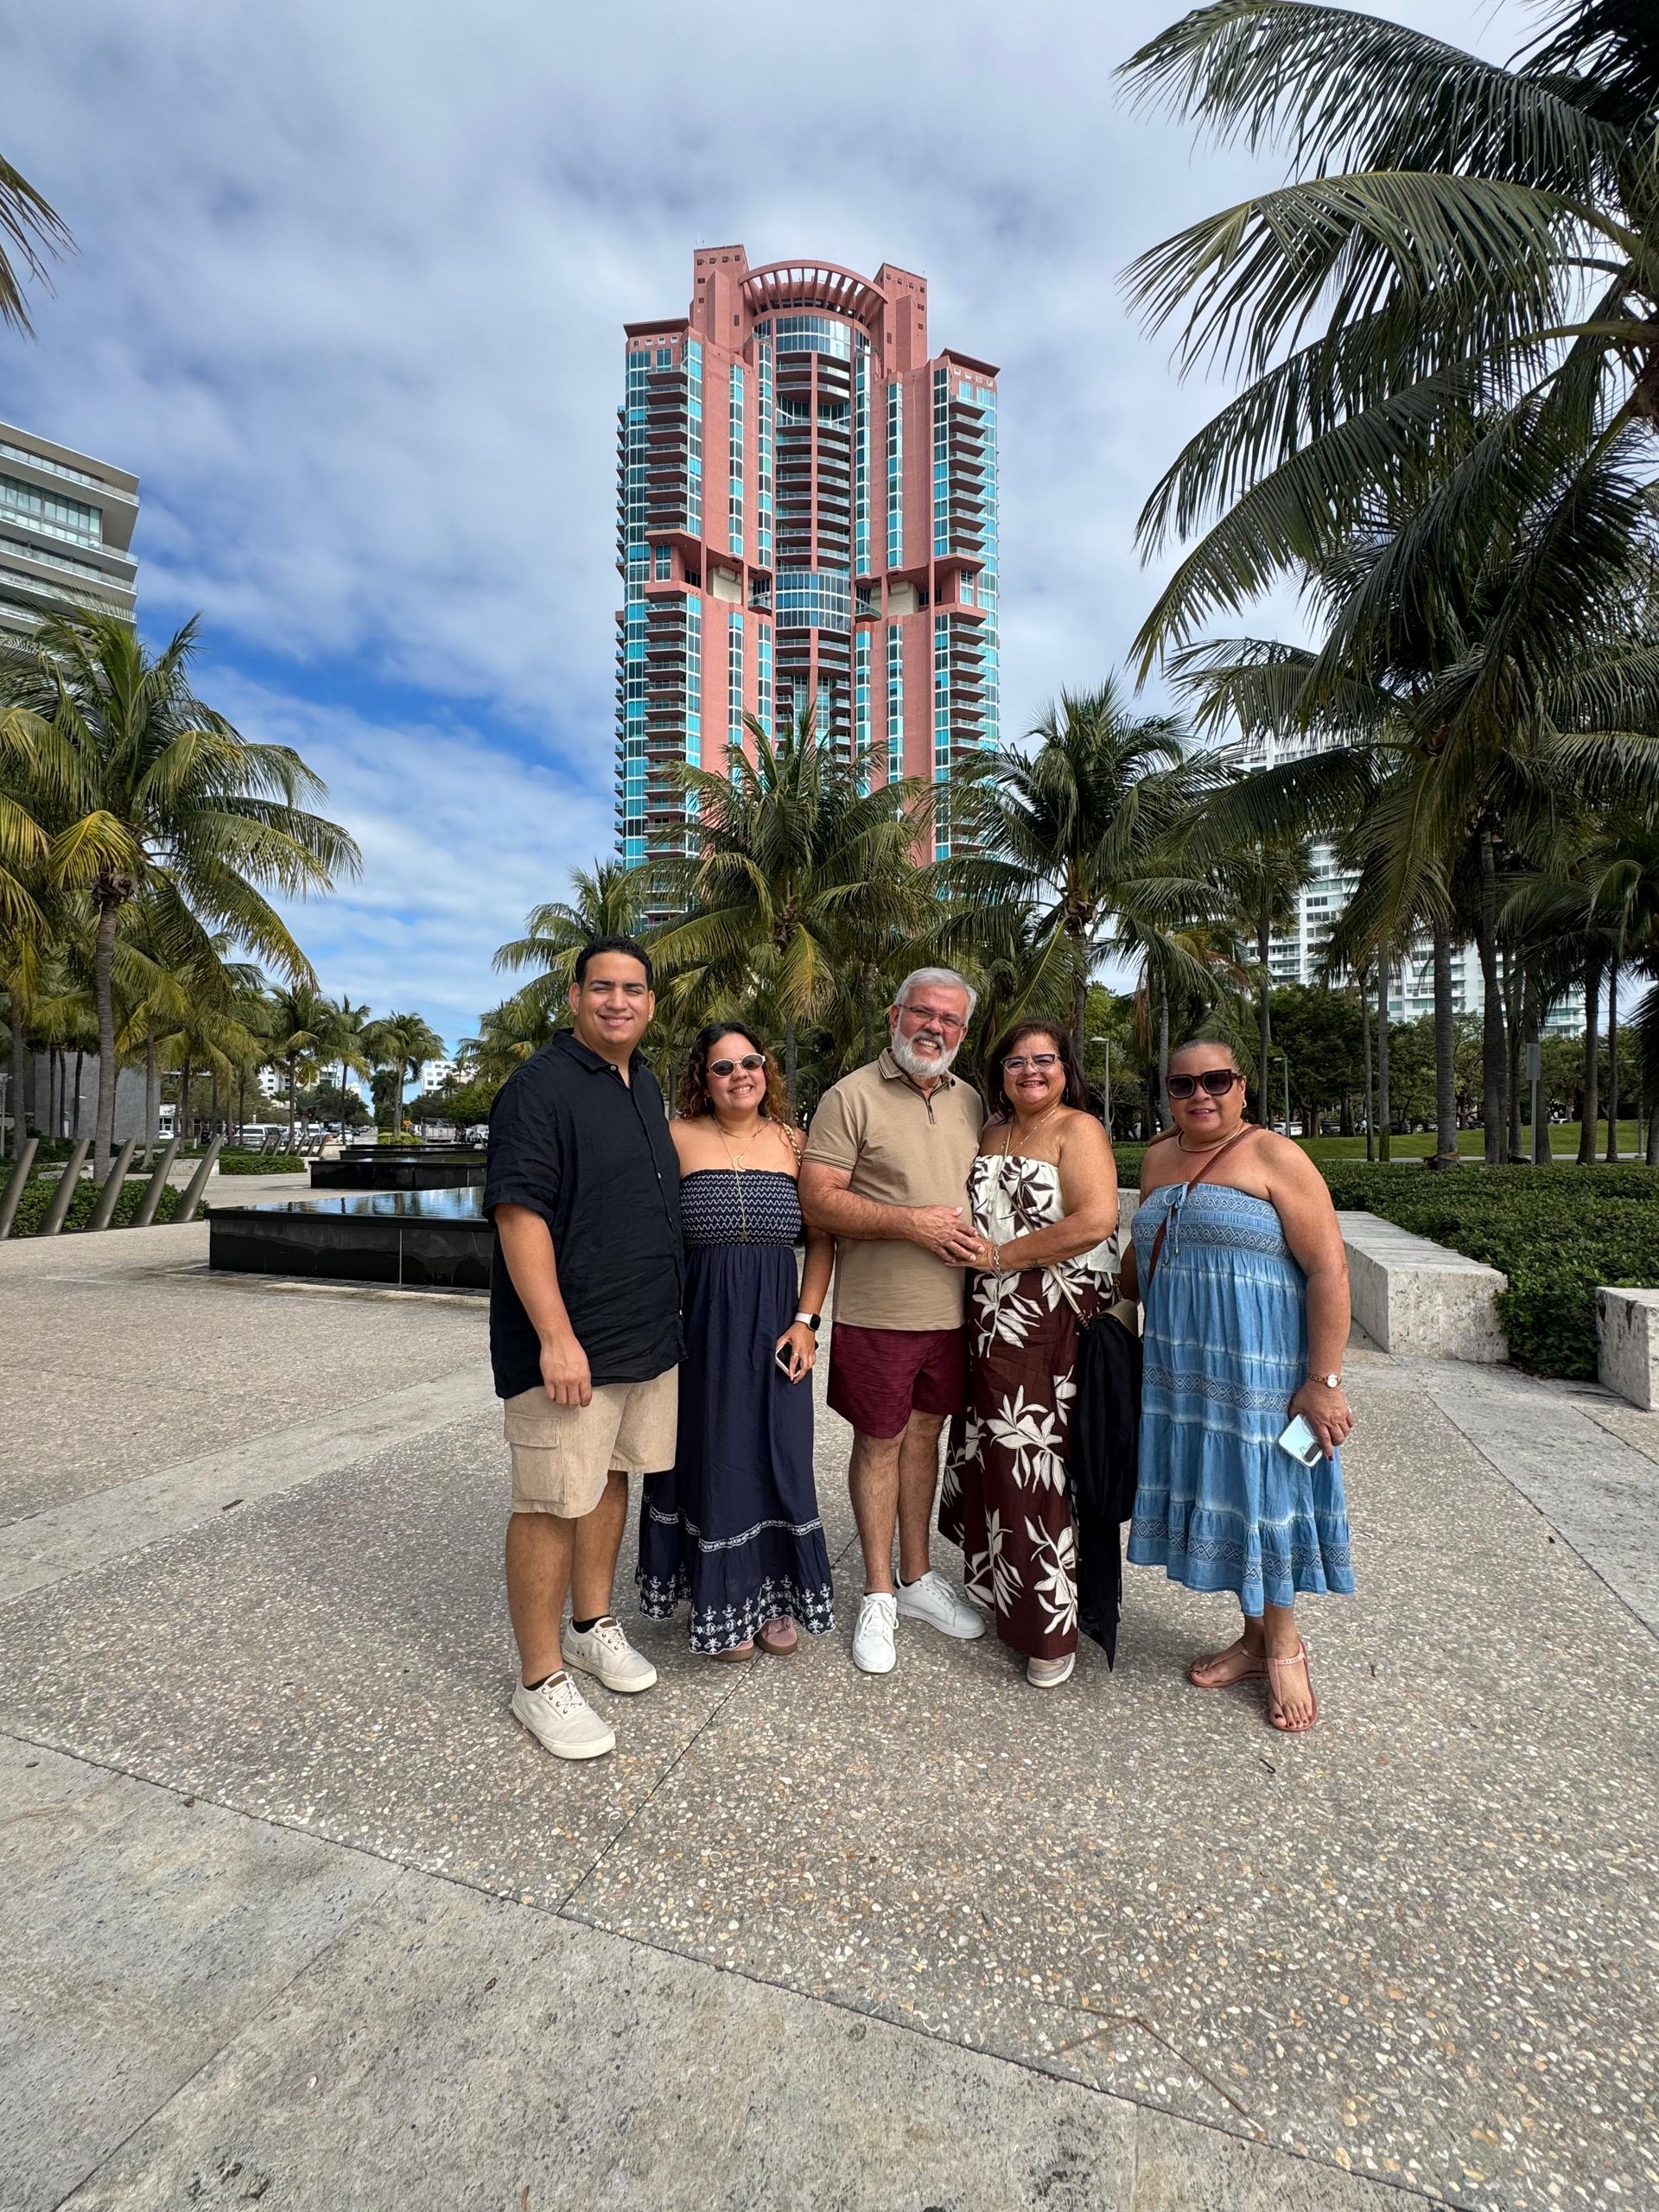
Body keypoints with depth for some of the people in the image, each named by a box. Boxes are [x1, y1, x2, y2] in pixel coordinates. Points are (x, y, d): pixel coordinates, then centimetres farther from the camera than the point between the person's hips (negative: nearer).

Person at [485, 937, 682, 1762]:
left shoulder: (645, 1085, 12)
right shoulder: (541, 1085, -14)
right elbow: (519, 1214, -20)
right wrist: (556, 1337, -24)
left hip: (649, 1334, 8)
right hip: (568, 1343, -8)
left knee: (611, 1477, 19)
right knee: (553, 1503, 2)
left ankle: (592, 1625, 37)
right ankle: (541, 1679, 19)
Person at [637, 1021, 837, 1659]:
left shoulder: (793, 1144, 2)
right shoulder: (678, 1139, -4)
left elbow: (823, 1239, 5)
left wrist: (806, 1321, -2)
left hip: (775, 1324, 2)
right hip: (704, 1323, -2)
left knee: (778, 1457, 9)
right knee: (714, 1458, 8)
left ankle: (775, 1597, 30)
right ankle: (722, 1603, 29)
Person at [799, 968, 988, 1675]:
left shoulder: (970, 1102, 10)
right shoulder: (851, 1097, -9)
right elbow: (817, 1200, -15)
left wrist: (976, 1236, -2)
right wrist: (913, 1222, -20)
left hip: (952, 1308, 5)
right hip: (877, 1311, -5)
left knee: (925, 1433, 17)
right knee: (879, 1442, 8)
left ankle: (918, 1578, 35)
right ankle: (879, 1595, 26)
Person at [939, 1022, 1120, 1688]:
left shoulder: (1078, 1129, -6)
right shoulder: (992, 1133, 15)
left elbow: (1095, 1220, -20)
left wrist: (1001, 1256, -15)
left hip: (1060, 1328, -6)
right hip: (996, 1325, 7)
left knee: (1043, 1463, -1)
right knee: (1001, 1456, 13)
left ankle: (1053, 1629, 14)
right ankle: (1002, 1592, 31)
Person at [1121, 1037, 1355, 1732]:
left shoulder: (1274, 1157, -10)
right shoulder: (1158, 1158, 9)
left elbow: (1330, 1267, -14)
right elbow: (1140, 1253, 22)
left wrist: (1323, 1381, -17)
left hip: (1258, 1366, -6)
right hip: (1181, 1366, 6)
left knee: (1261, 1489, 6)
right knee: (1214, 1491, 13)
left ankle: (1283, 1643, 29)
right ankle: (1254, 1638, 32)